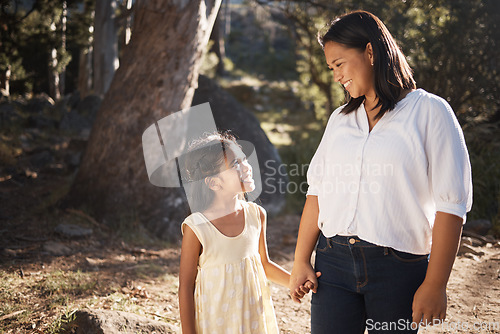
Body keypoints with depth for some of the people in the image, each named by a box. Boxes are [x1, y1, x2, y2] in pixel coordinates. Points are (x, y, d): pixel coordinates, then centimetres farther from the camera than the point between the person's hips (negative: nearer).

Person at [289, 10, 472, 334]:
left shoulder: (430, 112, -3)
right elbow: (317, 189, 10)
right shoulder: (340, 119, 15)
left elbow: (451, 204, -8)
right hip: (333, 262, 4)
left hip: (398, 269, -4)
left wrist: (435, 285, -11)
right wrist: (301, 261, 3)